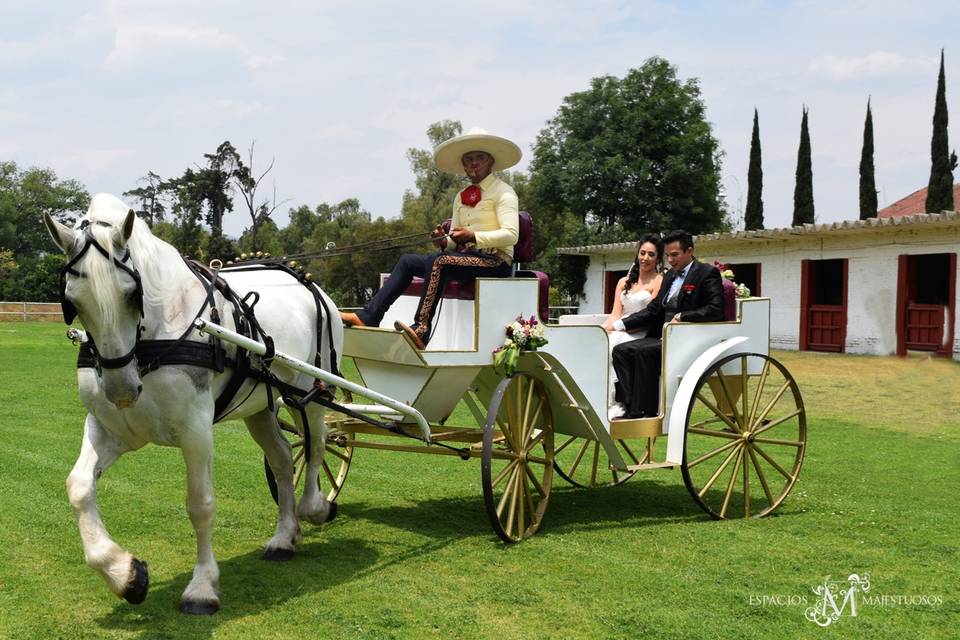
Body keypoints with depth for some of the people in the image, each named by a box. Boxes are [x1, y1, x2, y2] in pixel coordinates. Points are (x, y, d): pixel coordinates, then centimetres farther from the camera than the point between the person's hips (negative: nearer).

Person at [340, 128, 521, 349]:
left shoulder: (503, 192, 0)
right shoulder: (461, 197, 22)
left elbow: (511, 235, -14)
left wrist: (474, 237, -22)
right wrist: (444, 241, -4)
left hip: (495, 261, -7)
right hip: (465, 257, 7)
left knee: (437, 261, -32)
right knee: (407, 261, -5)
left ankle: (421, 330, -38)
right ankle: (368, 317, -14)